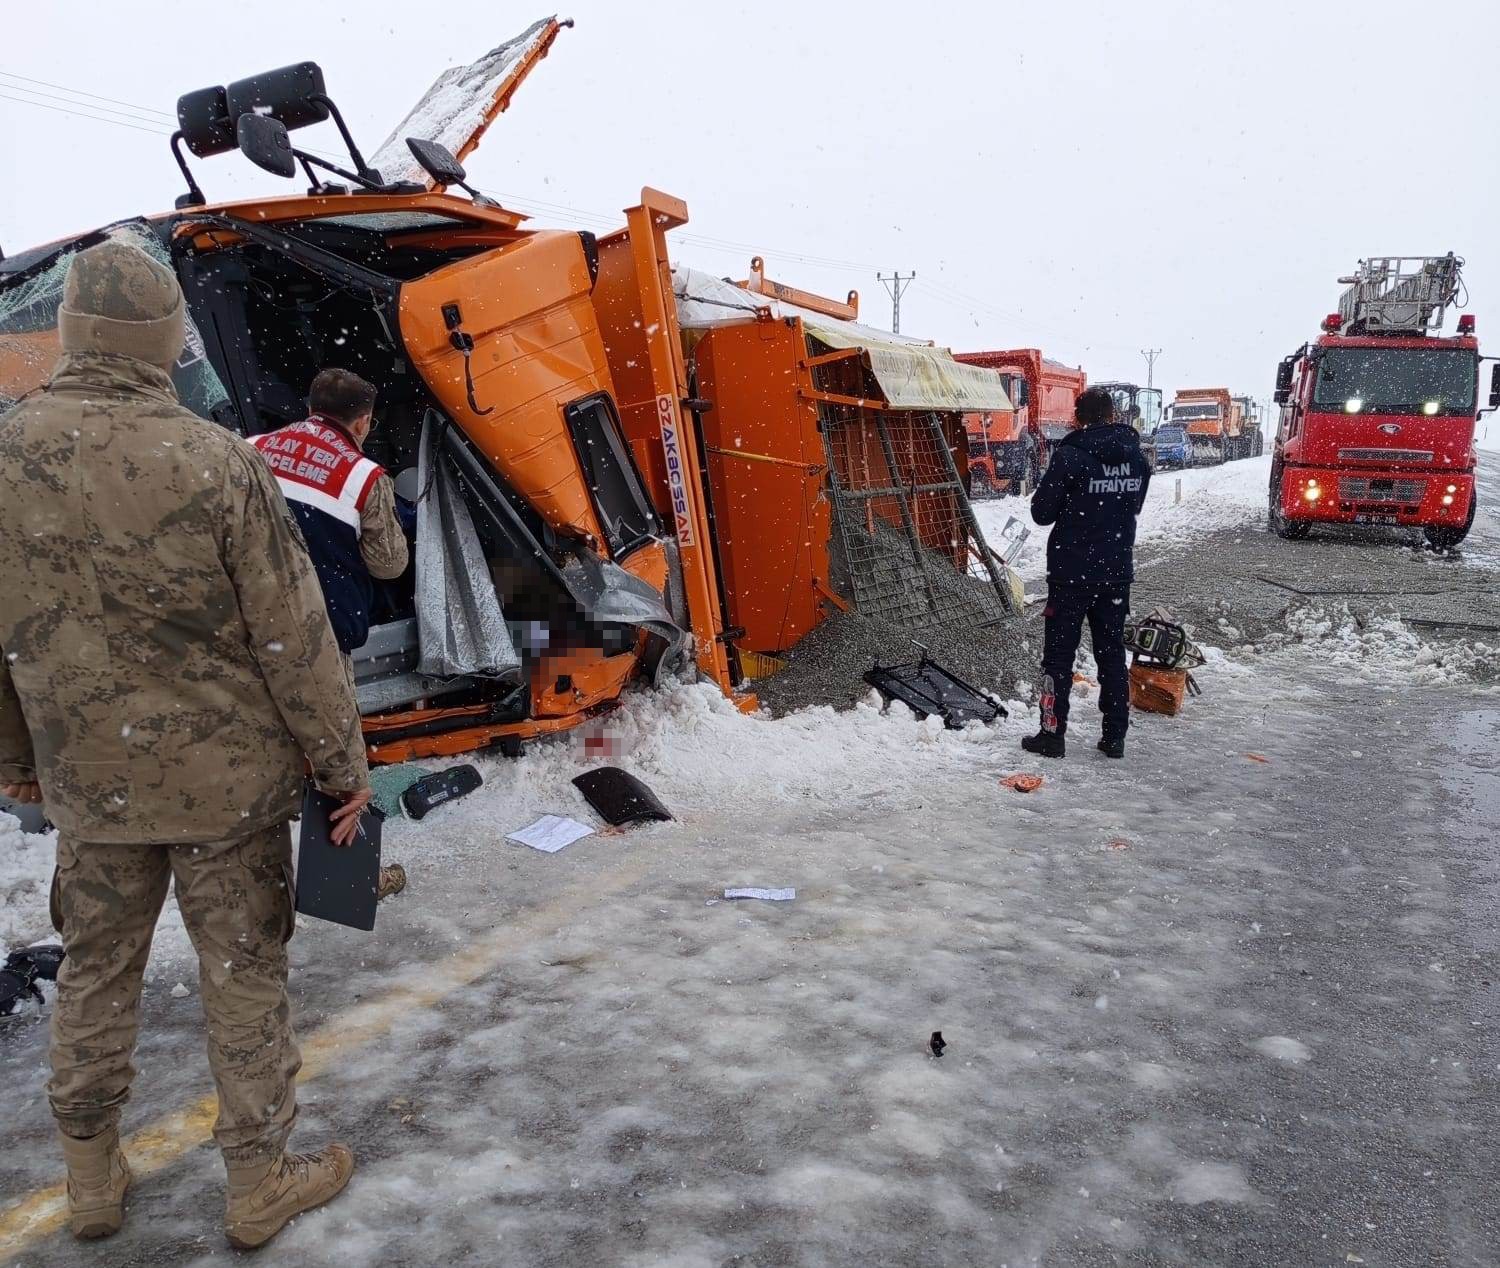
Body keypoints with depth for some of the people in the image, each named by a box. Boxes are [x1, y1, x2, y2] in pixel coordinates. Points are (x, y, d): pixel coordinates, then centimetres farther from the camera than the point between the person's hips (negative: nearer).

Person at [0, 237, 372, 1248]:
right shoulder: (216, 462, -19)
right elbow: (293, 637, -15)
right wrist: (343, 762, -4)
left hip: (89, 784, 4)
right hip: (228, 778, -4)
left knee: (96, 973, 21)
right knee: (244, 979, 11)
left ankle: (94, 1178, 38)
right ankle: (260, 1184, 27)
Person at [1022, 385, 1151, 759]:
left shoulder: (1070, 455, -15)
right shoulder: (1136, 458, 4)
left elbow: (1042, 513, -10)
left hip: (1072, 573, -5)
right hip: (1117, 572, 5)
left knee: (1059, 655, 4)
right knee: (1112, 654, 12)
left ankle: (1052, 734, 8)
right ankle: (1115, 737, 16)